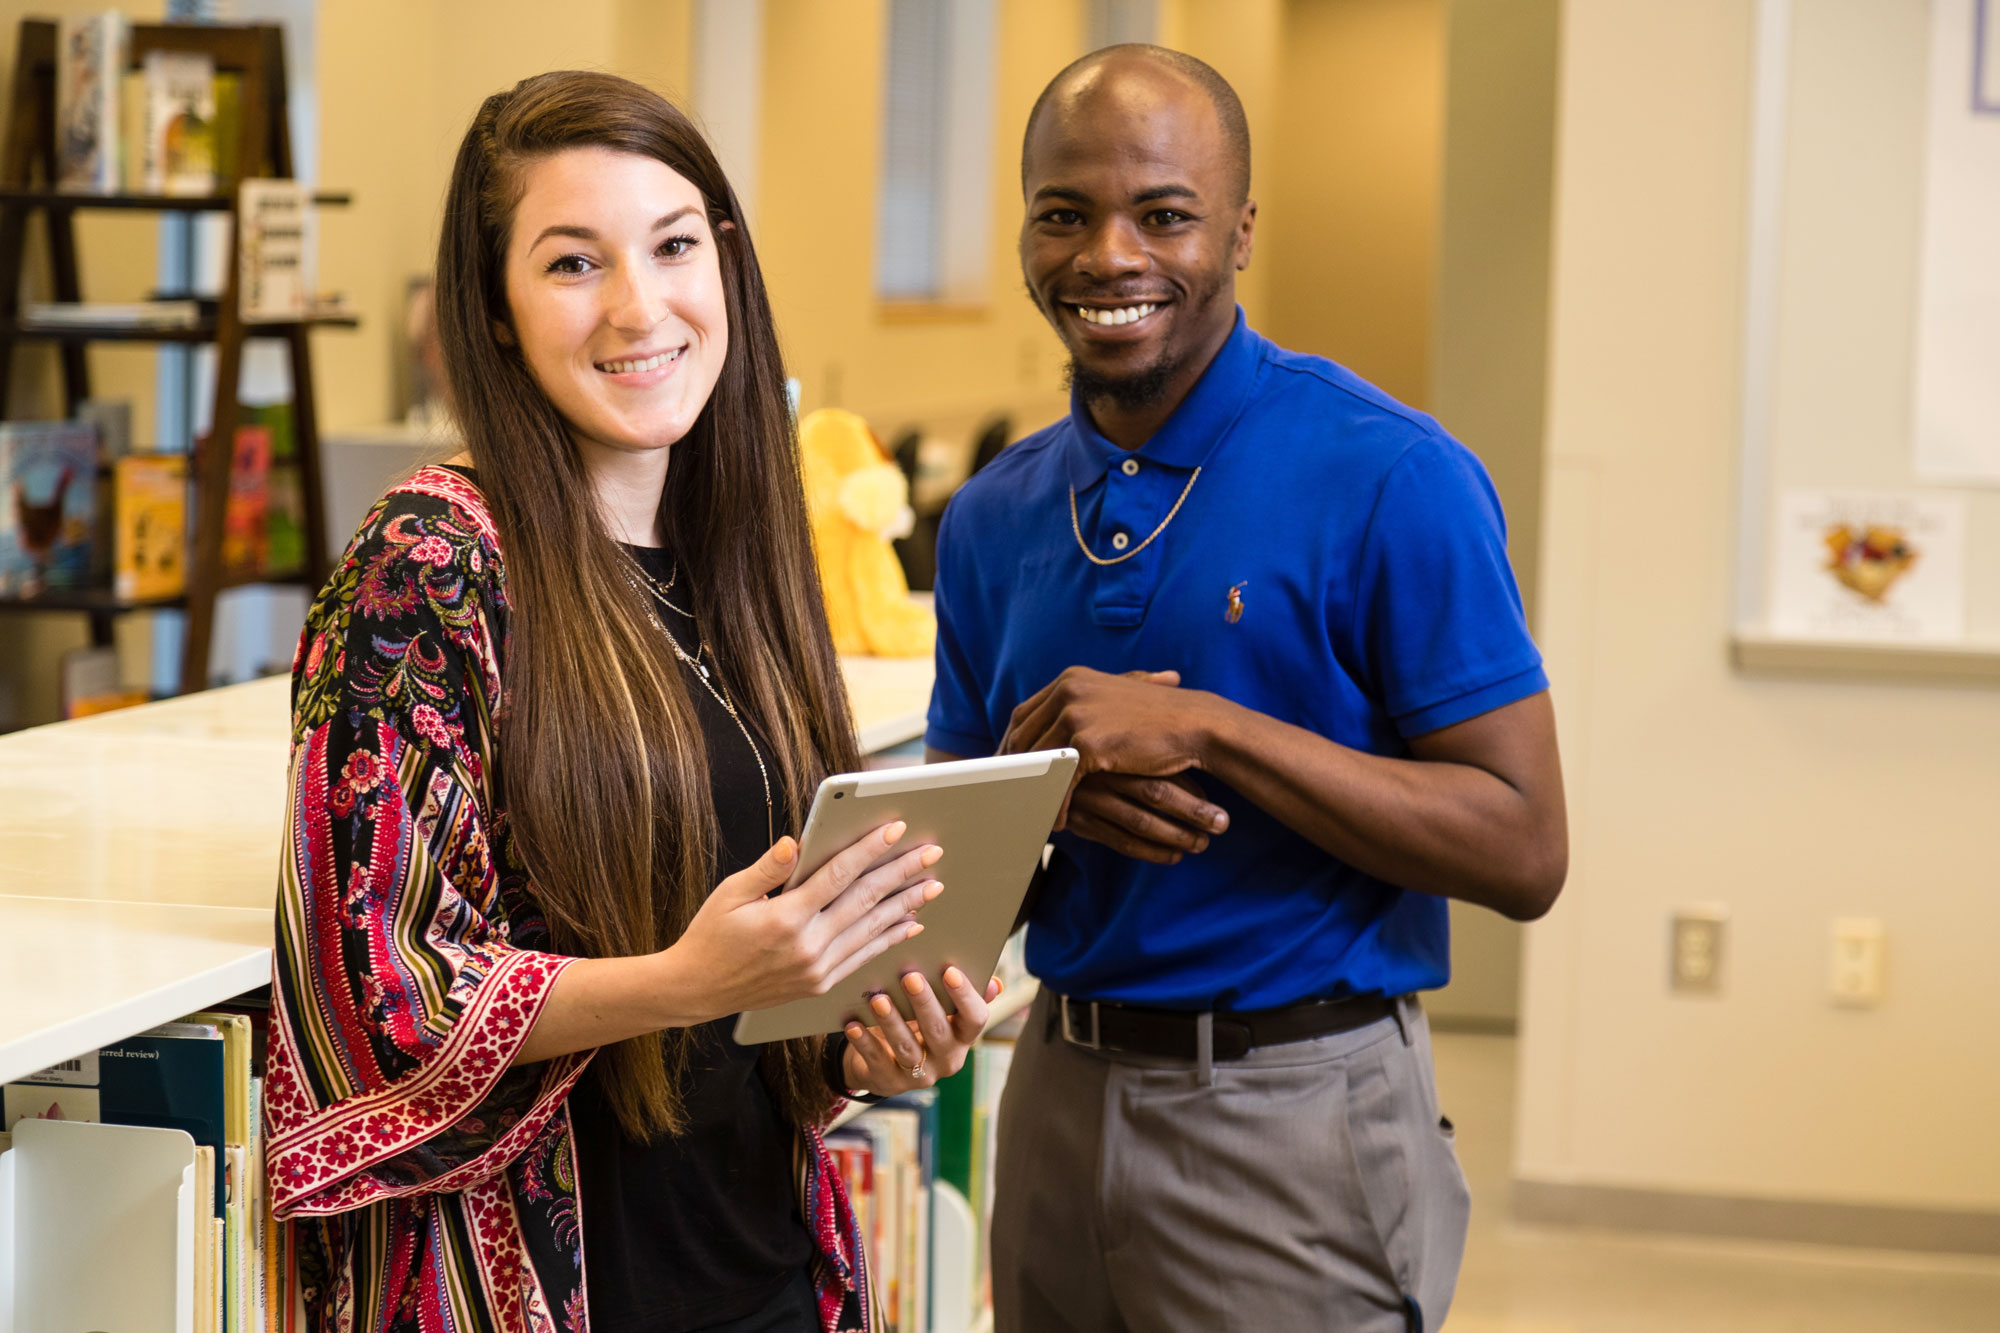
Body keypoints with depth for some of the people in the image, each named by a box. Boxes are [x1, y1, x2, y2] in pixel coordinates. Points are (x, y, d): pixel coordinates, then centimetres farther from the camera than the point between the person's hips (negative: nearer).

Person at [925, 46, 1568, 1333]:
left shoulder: (1391, 479, -11)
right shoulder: (997, 514, 7)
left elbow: (1523, 853, -14)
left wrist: (1207, 732, -21)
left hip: (1292, 1117, -5)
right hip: (1058, 1094, 5)